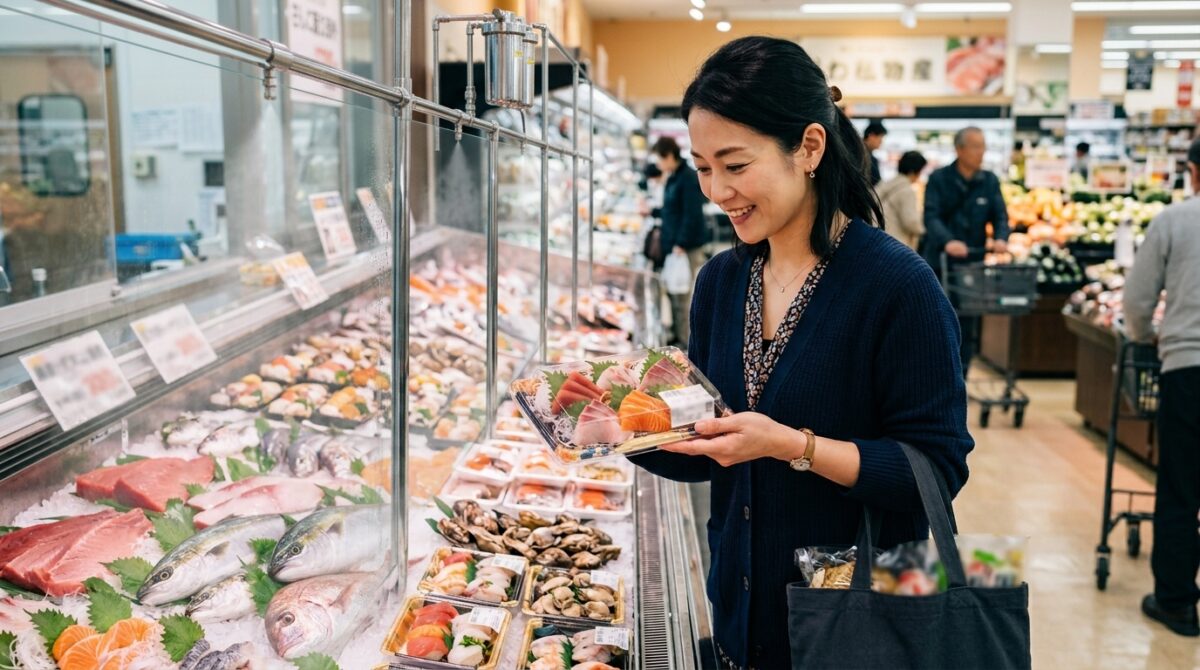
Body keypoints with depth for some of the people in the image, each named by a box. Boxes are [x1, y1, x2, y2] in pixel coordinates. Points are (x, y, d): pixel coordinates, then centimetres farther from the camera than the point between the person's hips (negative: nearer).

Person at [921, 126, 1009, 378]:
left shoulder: (990, 181, 6)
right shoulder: (939, 178, -4)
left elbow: (1000, 215, 1)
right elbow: (931, 216, -16)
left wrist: (1001, 237, -22)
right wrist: (948, 241, -35)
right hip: (939, 263, -3)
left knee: (967, 329, 5)